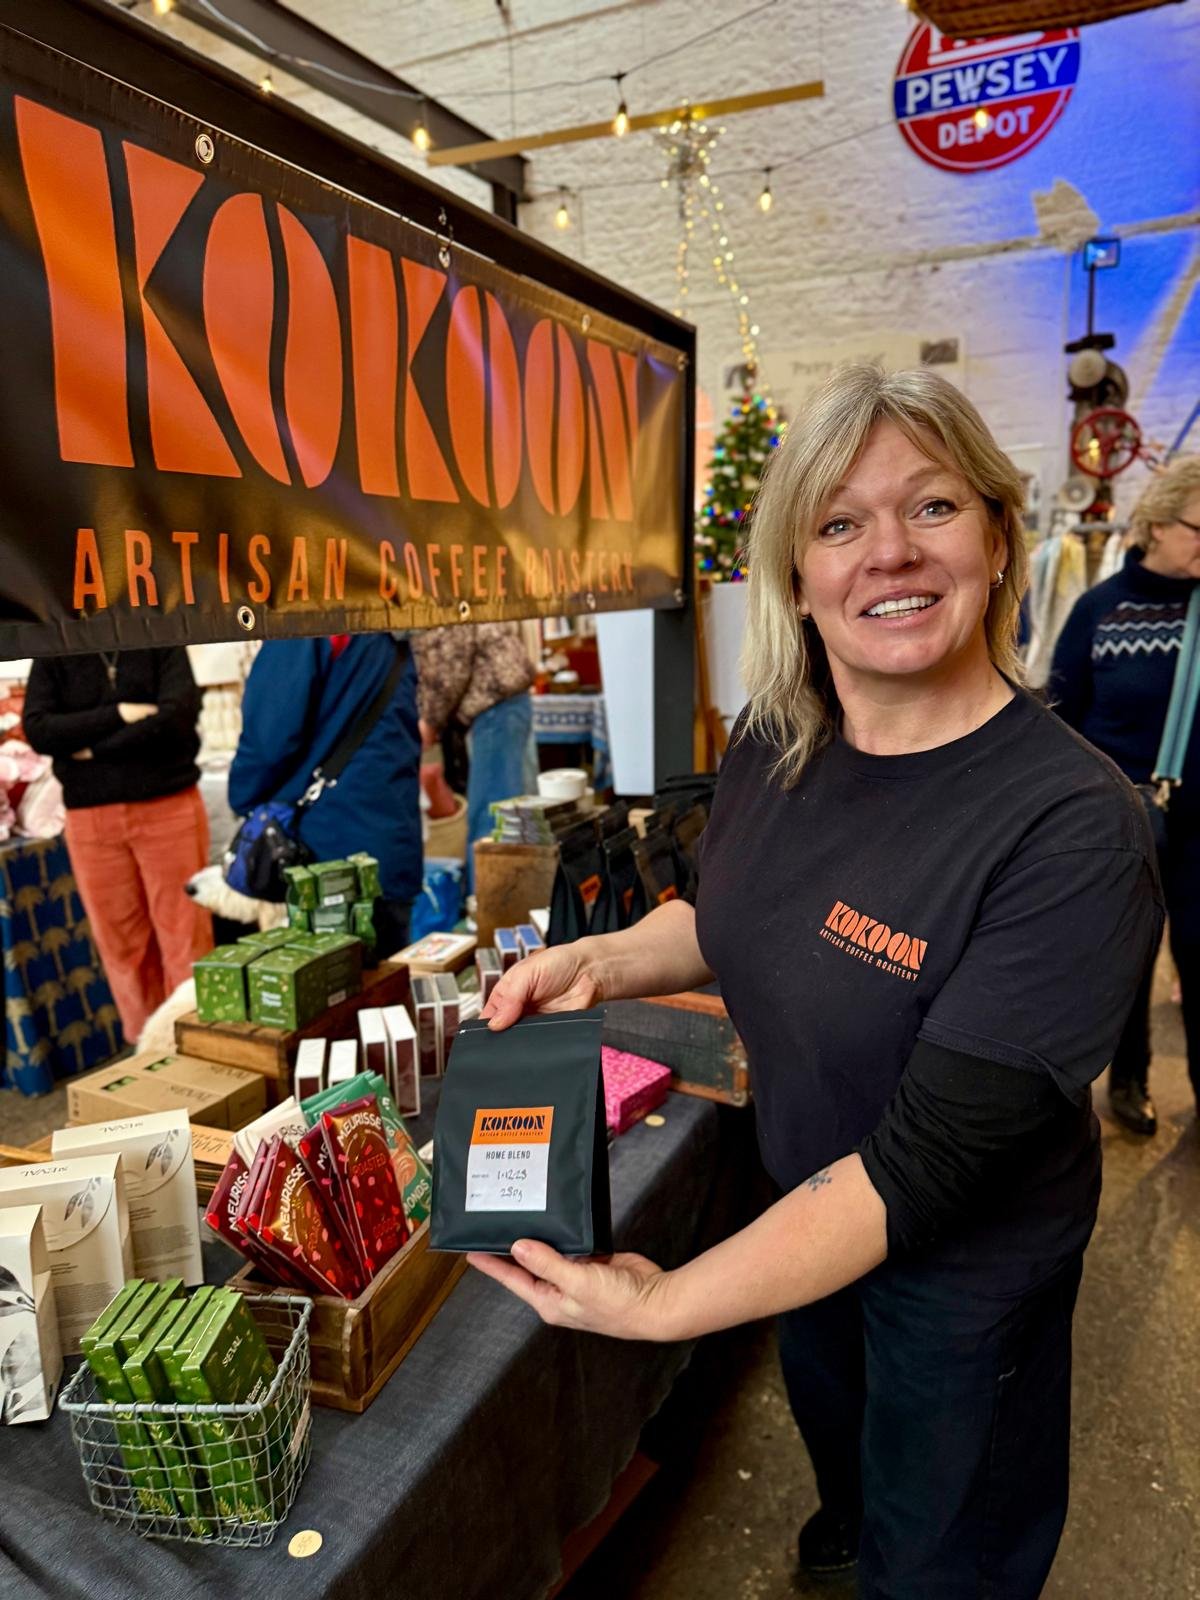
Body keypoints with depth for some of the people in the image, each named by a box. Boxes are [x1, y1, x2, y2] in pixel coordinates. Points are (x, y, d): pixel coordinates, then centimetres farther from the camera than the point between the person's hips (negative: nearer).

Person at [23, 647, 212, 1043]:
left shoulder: (163, 643, 3)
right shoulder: (52, 658, 9)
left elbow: (178, 715, -14)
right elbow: (37, 731, -5)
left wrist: (98, 749, -10)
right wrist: (118, 714, -13)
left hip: (169, 808, -2)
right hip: (89, 819, 2)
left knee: (184, 934, 0)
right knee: (119, 939, 8)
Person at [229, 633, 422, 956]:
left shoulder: (304, 633, -12)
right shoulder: (396, 641, 11)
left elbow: (270, 737, -17)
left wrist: (247, 807, -1)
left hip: (330, 849, -7)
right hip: (397, 854, 7)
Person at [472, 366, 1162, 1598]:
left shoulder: (1075, 833, -34)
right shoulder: (773, 743, -15)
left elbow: (923, 1160, -33)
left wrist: (665, 1305, -35)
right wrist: (599, 962, -16)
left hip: (964, 1264, -6)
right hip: (803, 1206, 6)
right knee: (831, 1419, 37)